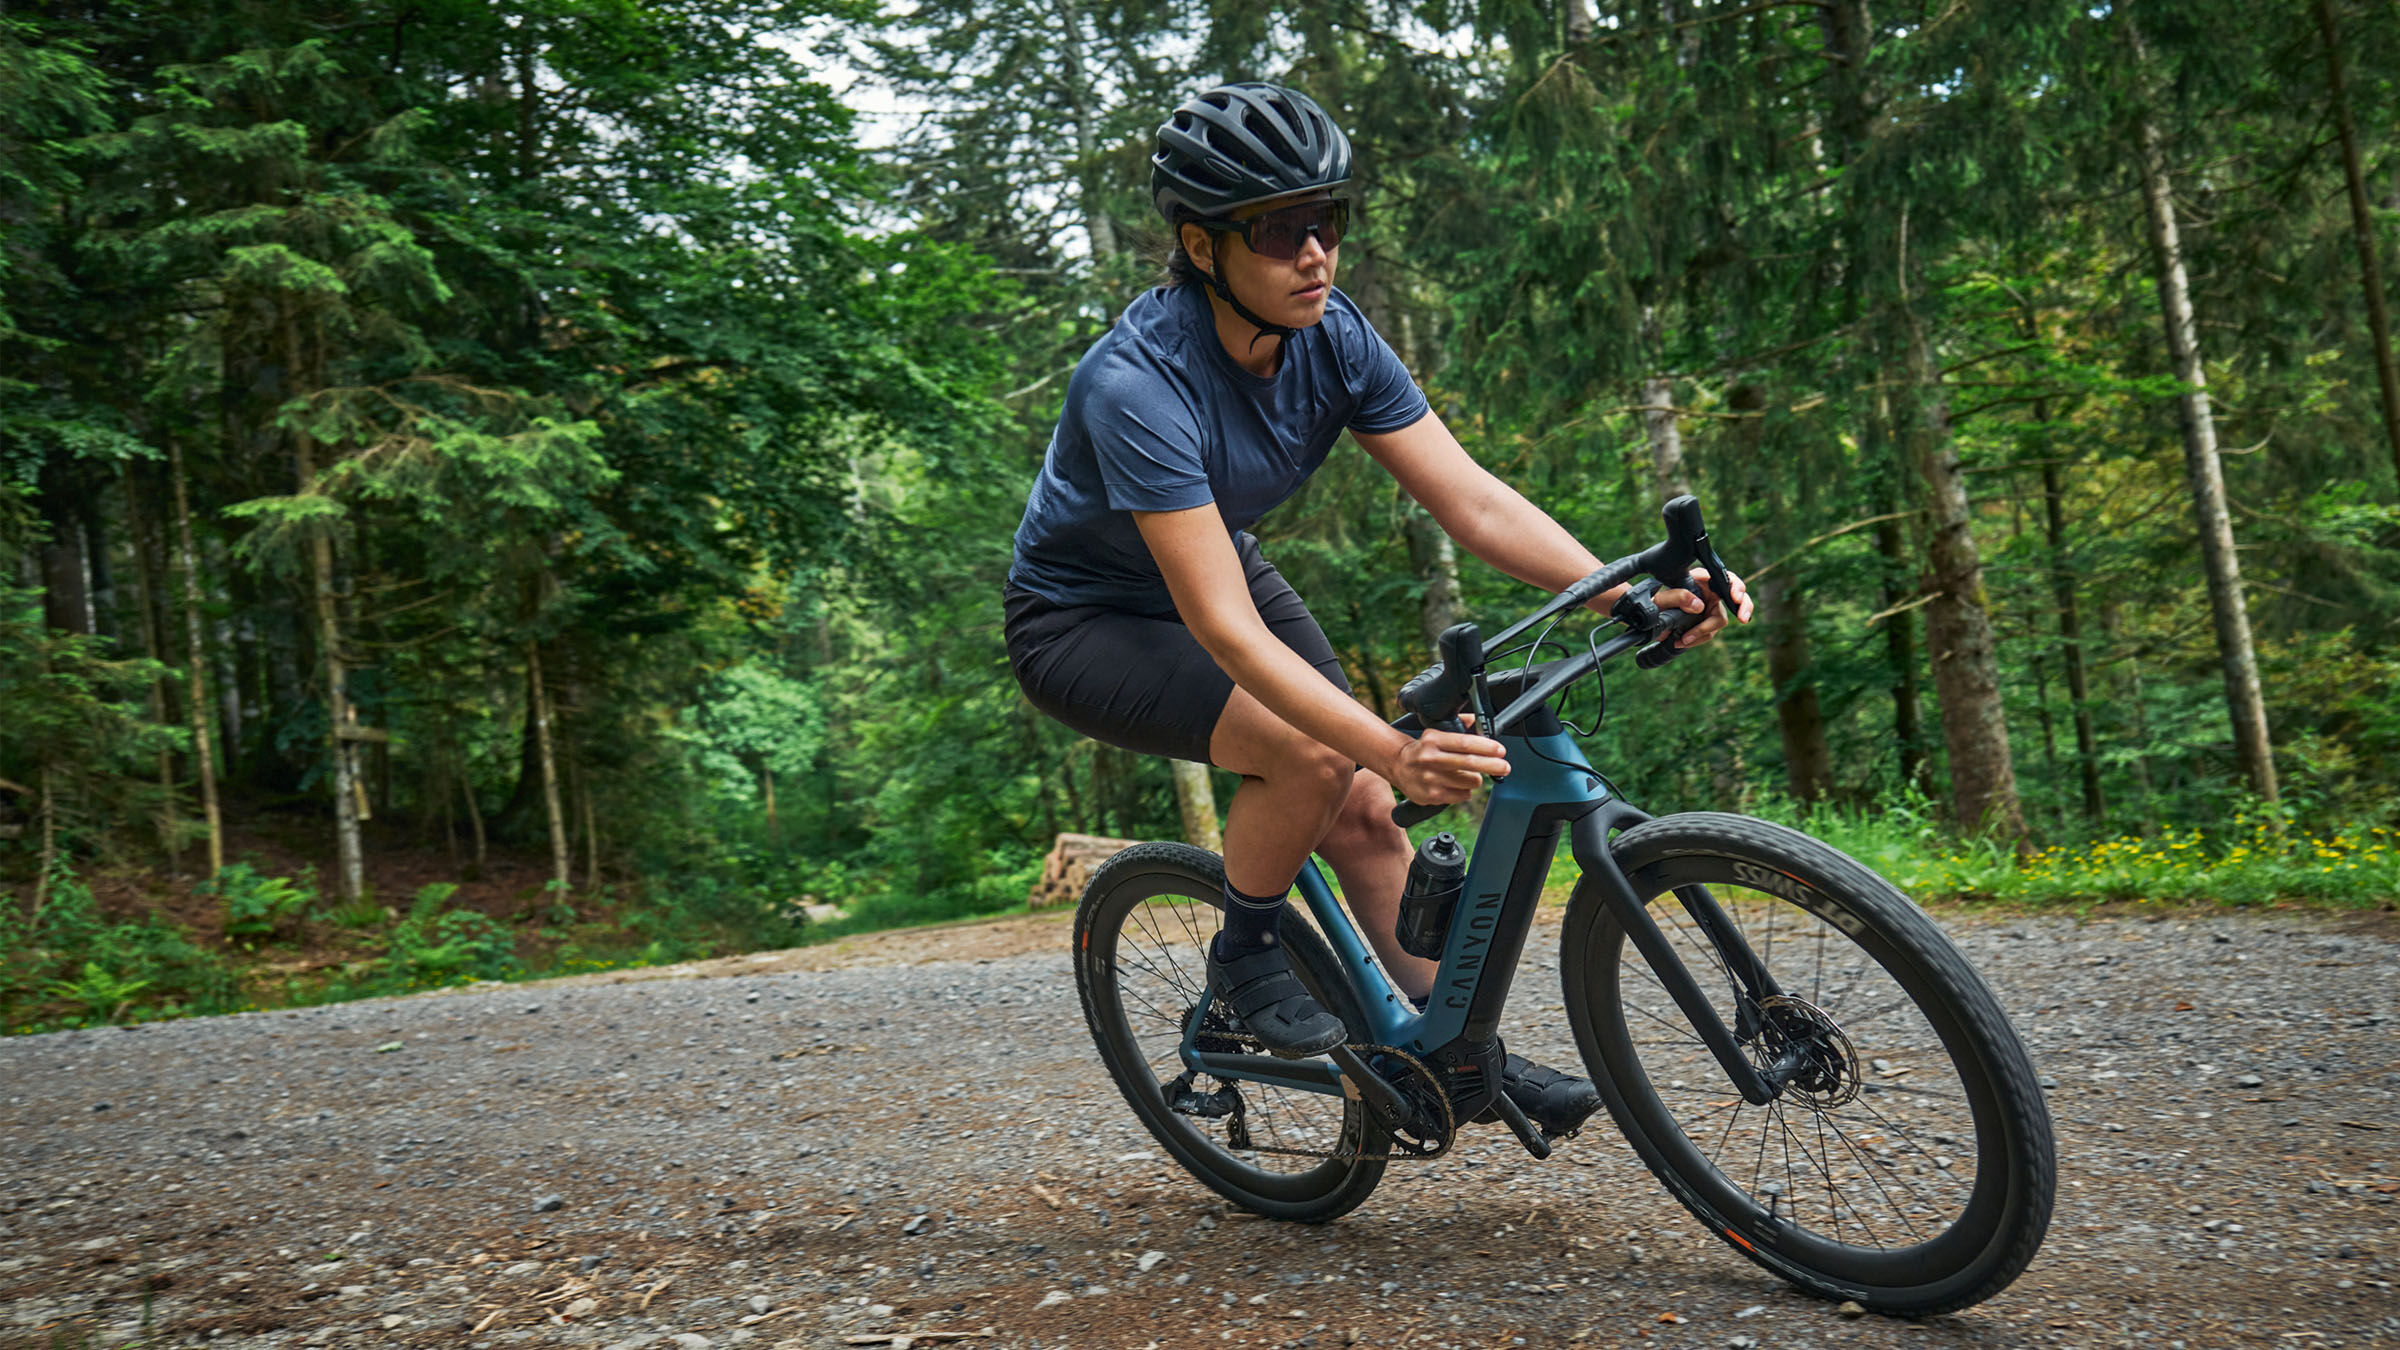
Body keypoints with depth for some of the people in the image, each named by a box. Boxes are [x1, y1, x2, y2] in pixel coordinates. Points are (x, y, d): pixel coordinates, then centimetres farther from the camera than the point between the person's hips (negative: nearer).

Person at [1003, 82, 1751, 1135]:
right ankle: (1243, 957, -1)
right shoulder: (1138, 383, -35)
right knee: (1311, 755, -28)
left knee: (1361, 811, -5)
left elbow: (1470, 498, -18)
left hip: (1224, 567, 6)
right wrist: (1395, 750, -51)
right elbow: (1223, 626, -41)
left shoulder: (1332, 335, -16)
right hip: (1084, 622, -6)